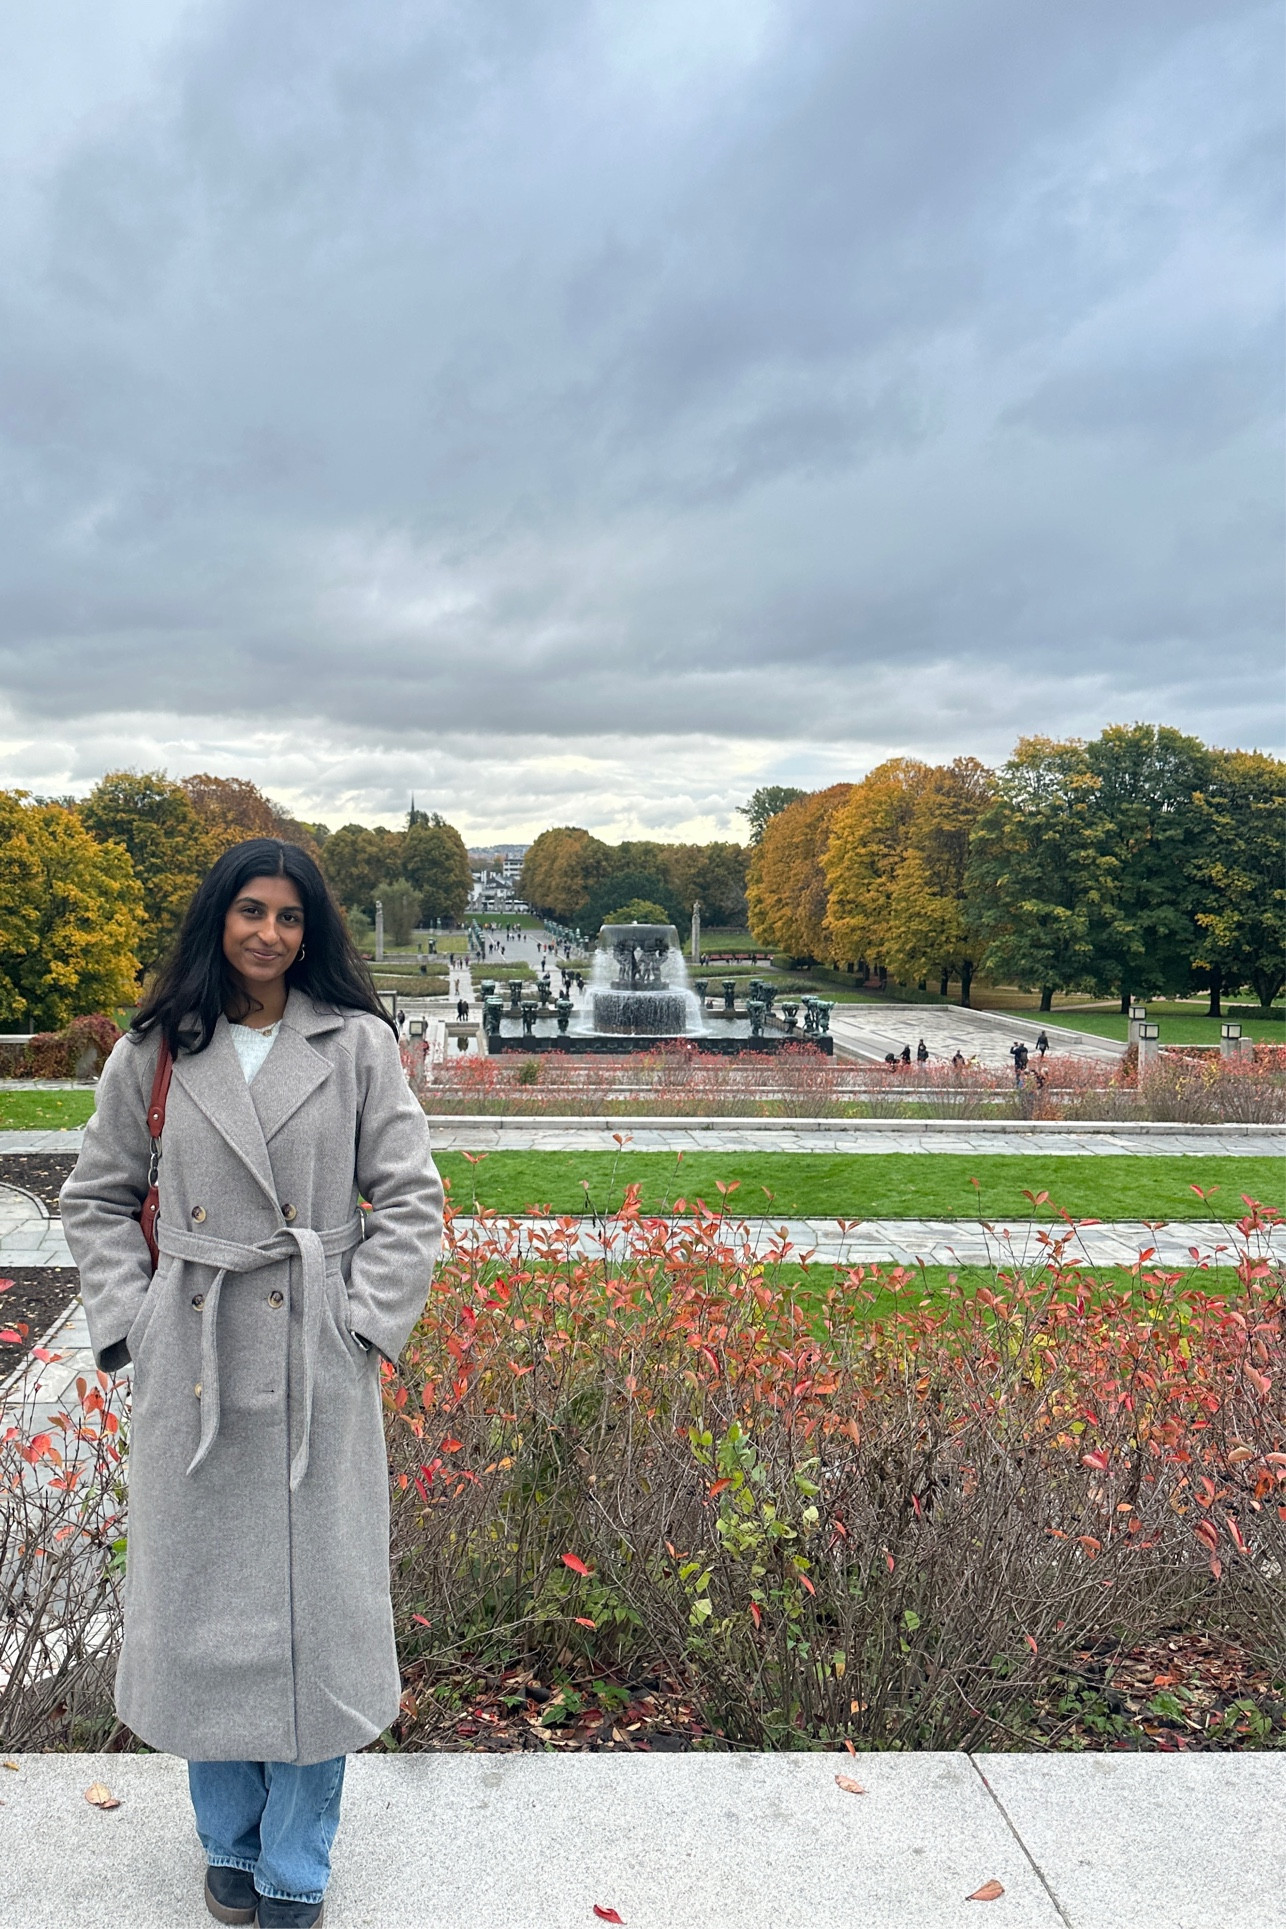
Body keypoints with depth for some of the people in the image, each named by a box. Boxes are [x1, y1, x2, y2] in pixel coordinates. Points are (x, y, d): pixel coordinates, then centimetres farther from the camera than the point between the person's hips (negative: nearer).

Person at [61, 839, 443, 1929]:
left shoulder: (359, 1044, -2)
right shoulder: (154, 1054, 2)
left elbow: (409, 1198, -1)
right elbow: (97, 1200, 10)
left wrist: (363, 1322, -8)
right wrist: (128, 1322, -1)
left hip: (316, 1366, -1)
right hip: (191, 1361, 2)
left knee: (314, 1602, 6)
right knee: (202, 1600, 12)